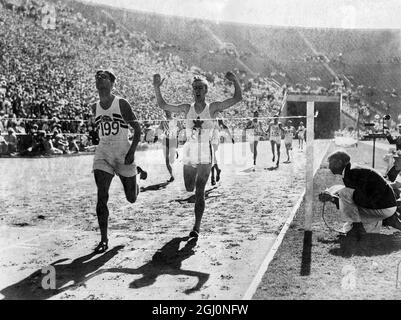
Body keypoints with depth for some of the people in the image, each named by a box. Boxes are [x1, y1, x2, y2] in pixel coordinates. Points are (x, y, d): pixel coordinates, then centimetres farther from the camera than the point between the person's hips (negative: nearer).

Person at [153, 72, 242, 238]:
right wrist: (156, 87, -3)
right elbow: (163, 105, 9)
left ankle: (197, 227, 2)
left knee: (199, 192, -6)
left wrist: (235, 81, -21)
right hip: (189, 154, 3)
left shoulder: (213, 107, -2)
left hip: (205, 155, -3)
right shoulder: (187, 108, 5)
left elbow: (238, 98, -7)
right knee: (189, 189, 12)